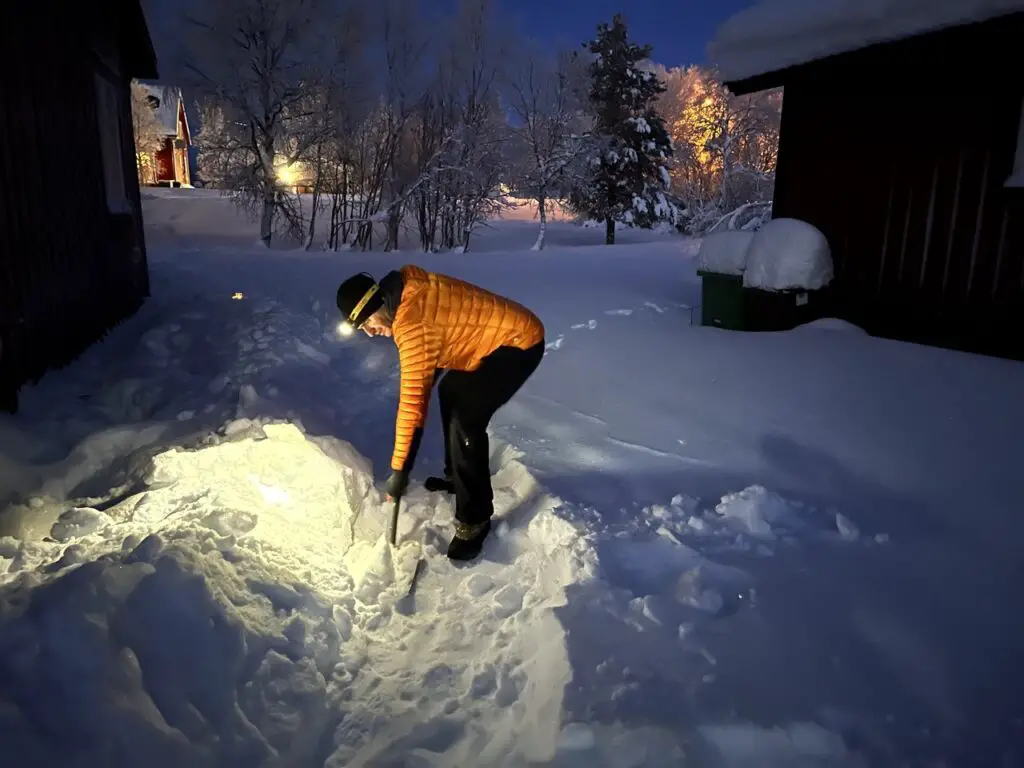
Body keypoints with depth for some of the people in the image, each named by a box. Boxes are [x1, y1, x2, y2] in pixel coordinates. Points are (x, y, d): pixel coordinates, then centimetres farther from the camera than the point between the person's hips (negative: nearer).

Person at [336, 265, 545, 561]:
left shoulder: (411, 323, -27)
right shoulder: (406, 289, 1)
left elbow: (412, 400, -26)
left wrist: (399, 470, -21)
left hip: (520, 342, -11)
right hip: (504, 334, 11)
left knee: (465, 421, -18)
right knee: (451, 391, 23)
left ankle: (474, 522, -5)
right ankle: (456, 477, 37)